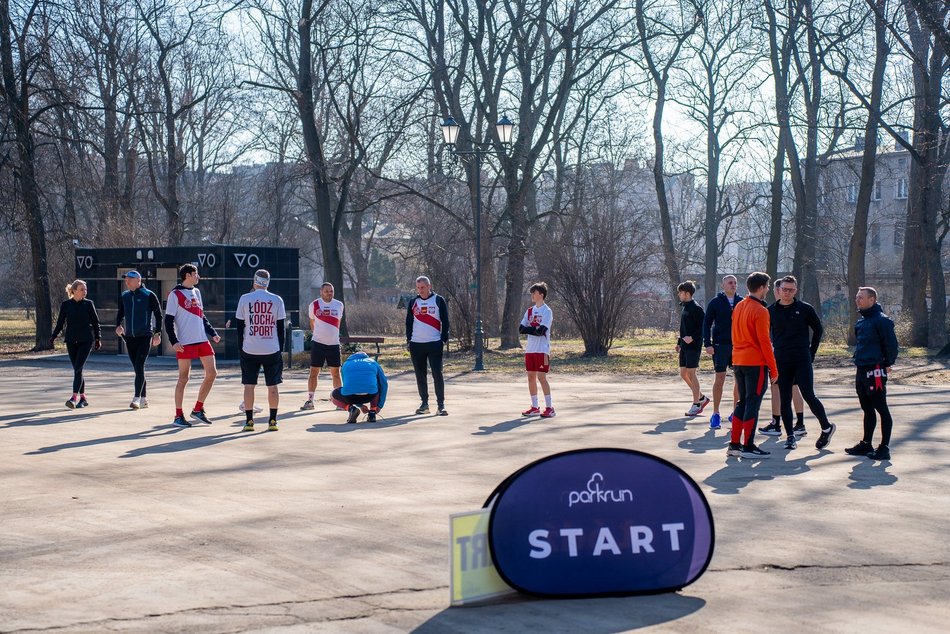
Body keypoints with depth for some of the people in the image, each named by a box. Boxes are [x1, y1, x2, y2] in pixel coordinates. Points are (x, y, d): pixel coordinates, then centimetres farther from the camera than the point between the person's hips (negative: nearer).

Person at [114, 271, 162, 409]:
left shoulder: (149, 295, -4)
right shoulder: (124, 296, 11)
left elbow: (158, 314, -1)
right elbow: (120, 313, 20)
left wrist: (157, 333, -6)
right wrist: (118, 326, 1)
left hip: (145, 336, -5)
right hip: (130, 338, 6)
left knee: (139, 366, -14)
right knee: (137, 368, 8)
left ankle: (137, 398, -15)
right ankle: (144, 398, 16)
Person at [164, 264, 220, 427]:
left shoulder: (196, 292, 15)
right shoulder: (175, 294, -6)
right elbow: (168, 320, -9)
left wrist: (213, 333, 14)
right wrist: (174, 341, -18)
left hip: (202, 340, 7)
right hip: (185, 343, -7)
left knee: (212, 373, 4)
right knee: (183, 378, -1)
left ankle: (198, 409, 16)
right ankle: (178, 416, 7)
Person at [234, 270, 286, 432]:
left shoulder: (245, 299, -2)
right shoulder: (277, 300, 0)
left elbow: (239, 326, 2)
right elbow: (281, 327, 2)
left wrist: (241, 347, 10)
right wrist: (281, 349, 9)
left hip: (250, 350, 0)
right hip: (272, 350, 1)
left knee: (249, 385, 7)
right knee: (272, 386, 8)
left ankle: (249, 421, 6)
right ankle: (272, 421, 8)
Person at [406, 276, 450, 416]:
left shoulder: (438, 300, 0)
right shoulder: (413, 302, 10)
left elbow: (445, 321, 0)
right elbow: (409, 322, 14)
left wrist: (444, 339, -6)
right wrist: (409, 339, 6)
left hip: (434, 344, -4)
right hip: (416, 345, 4)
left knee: (437, 374, -7)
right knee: (420, 375, 7)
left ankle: (441, 405, -4)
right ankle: (424, 404, 16)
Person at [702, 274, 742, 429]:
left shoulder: (742, 302, 6)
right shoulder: (715, 302, -1)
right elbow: (707, 323, 0)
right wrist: (708, 344, -8)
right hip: (720, 345, -3)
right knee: (720, 379, -3)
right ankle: (715, 414, 4)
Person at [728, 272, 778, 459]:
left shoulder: (739, 307, 12)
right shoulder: (760, 311, -13)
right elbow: (764, 342, -15)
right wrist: (773, 370, -11)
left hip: (738, 361, 8)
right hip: (756, 363, -8)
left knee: (742, 402, 14)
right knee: (753, 403, -3)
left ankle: (734, 444, 14)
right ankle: (748, 447, -1)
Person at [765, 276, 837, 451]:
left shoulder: (805, 309, 0)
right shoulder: (771, 311, 5)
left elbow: (818, 329, 11)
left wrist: (812, 351, 7)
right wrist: (773, 352, 8)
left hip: (802, 360, -3)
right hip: (781, 361, 3)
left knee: (808, 396, -7)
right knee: (785, 400, 3)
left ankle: (827, 427, 12)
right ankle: (790, 436, 11)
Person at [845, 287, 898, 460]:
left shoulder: (881, 320, -13)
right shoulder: (862, 321, 14)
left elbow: (891, 344, -14)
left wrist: (887, 363, -7)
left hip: (875, 371, -9)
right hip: (861, 370, 9)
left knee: (881, 409, -3)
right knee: (867, 409, 15)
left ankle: (884, 448, 0)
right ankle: (866, 444, 23)